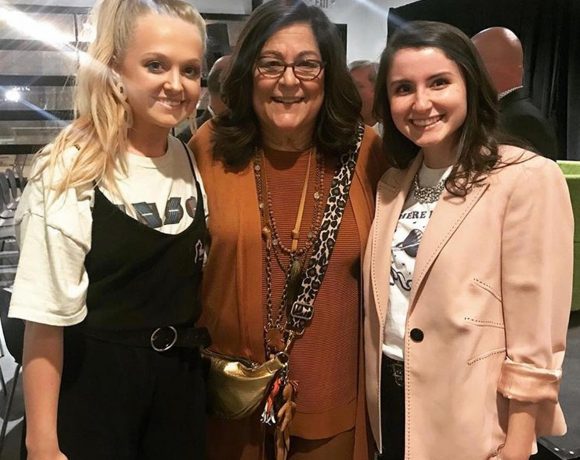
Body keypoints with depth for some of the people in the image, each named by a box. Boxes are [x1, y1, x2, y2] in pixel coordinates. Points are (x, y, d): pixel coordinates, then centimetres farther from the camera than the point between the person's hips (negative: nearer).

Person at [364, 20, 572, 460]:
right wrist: (380, 393, 9)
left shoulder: (528, 178, -16)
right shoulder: (392, 185, 4)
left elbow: (536, 337, -17)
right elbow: (380, 300, 9)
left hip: (470, 422, -5)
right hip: (393, 400, 6)